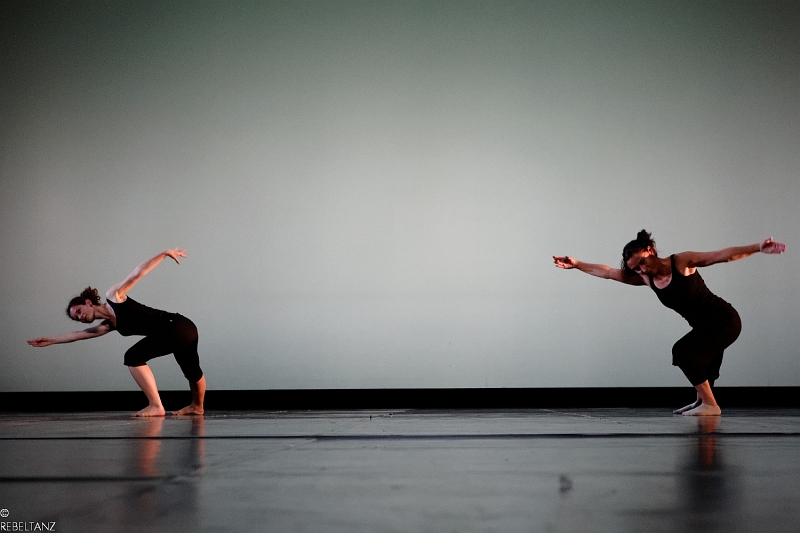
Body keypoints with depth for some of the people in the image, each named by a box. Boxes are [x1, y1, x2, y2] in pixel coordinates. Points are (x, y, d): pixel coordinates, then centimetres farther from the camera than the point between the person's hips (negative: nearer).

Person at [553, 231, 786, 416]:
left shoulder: (682, 261, -17)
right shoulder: (645, 278, 1)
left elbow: (724, 255, -22)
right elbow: (608, 272, 7)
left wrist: (757, 247, -33)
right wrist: (576, 264, 7)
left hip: (724, 320, -8)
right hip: (705, 326, 8)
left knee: (683, 352, -19)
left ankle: (710, 404, -11)